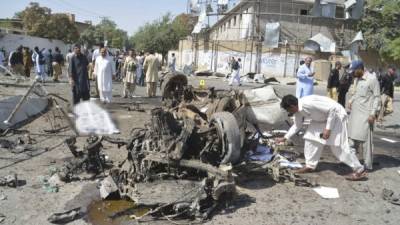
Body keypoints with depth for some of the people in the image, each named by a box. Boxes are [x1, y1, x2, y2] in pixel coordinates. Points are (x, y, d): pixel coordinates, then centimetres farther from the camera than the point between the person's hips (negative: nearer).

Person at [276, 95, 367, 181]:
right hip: (323, 118, 9)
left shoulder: (308, 103, -33)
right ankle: (310, 165, 17)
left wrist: (328, 129, -28)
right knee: (311, 138, 5)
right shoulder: (298, 111, -3)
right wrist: (285, 138, 15)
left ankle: (359, 170, 0)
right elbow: (297, 125, 15)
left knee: (338, 145, -11)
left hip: (335, 115, -9)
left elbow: (332, 109, -31)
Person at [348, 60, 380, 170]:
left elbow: (377, 97, -12)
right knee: (353, 138, 13)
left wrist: (373, 114, -16)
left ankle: (368, 165, 5)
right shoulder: (356, 79, 12)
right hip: (355, 113, 8)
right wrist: (351, 100, 7)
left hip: (366, 114, -8)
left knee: (365, 139, -4)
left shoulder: (372, 79, -11)